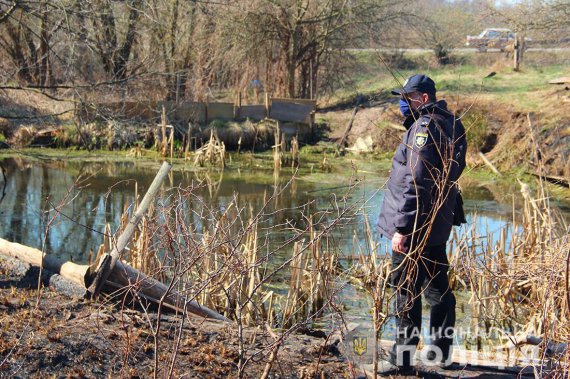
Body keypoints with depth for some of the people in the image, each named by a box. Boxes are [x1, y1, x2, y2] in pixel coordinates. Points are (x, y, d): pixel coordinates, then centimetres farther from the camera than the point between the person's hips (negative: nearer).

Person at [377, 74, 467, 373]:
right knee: (437, 285, 16)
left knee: (406, 288, -2)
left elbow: (416, 183, -24)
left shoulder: (424, 127, -18)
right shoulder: (451, 124, 13)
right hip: (437, 224, 10)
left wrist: (401, 227, -24)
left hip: (415, 224, -10)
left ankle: (403, 356, 4)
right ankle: (440, 351, 25)